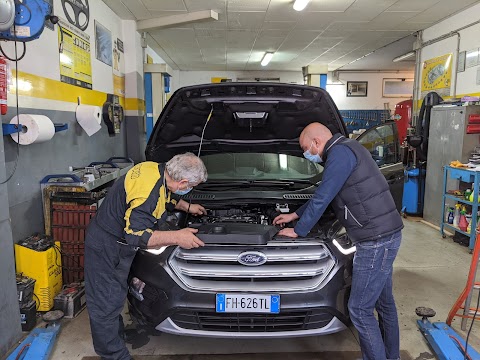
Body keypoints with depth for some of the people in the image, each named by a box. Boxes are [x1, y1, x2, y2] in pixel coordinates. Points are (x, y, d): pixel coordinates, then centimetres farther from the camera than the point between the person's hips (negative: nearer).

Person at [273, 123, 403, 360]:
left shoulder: (340, 153, -15)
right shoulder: (344, 151, 18)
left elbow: (322, 198, -16)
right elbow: (323, 195, 26)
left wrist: (298, 231, -3)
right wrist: (294, 215, 30)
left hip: (376, 240, -11)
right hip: (385, 235, 11)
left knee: (360, 309, -1)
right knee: (384, 302, 21)